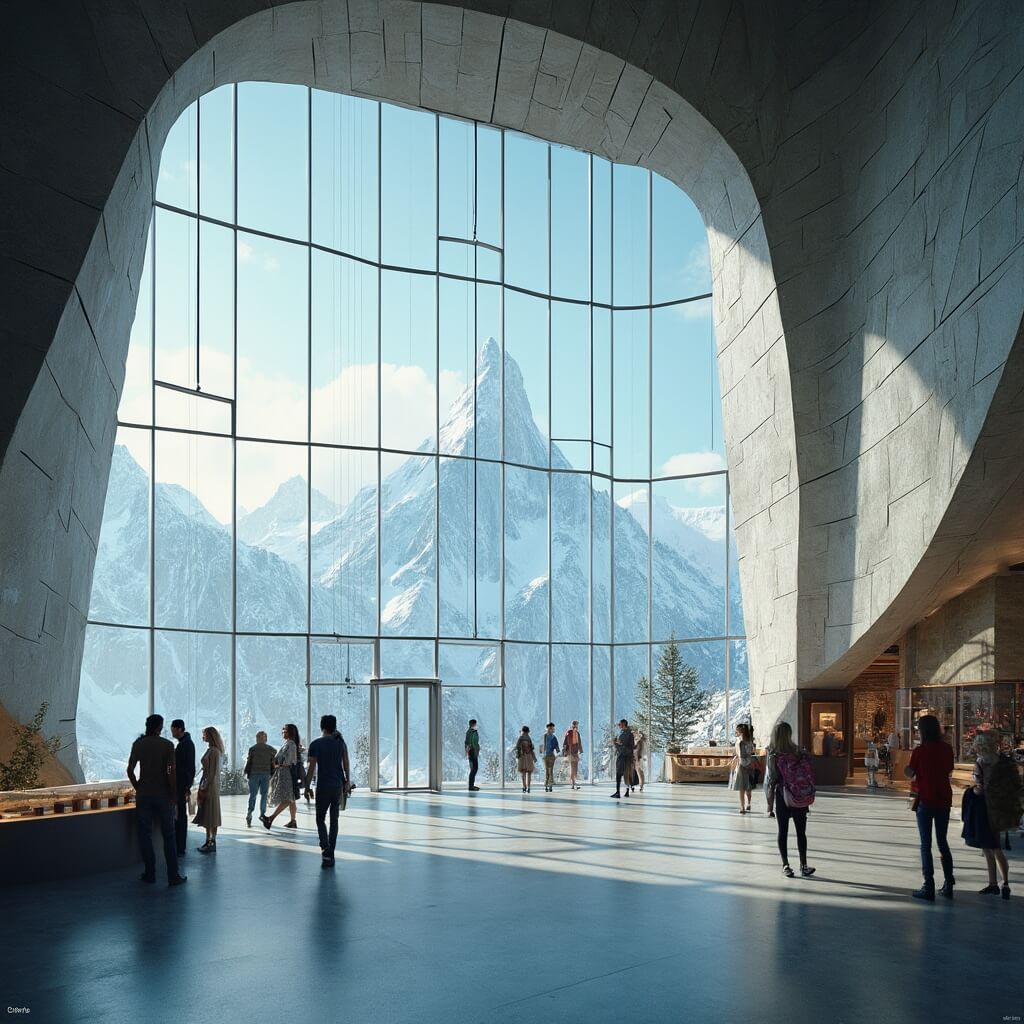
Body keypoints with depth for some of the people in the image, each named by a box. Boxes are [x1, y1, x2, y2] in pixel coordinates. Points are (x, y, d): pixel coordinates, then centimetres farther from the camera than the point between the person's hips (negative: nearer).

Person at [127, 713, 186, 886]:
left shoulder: (138, 744, 1)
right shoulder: (167, 745, -8)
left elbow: (130, 770, 0)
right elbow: (171, 773, -12)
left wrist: (137, 788, 12)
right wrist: (173, 795, -4)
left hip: (143, 796, 2)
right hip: (163, 795, -2)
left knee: (145, 835, 10)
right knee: (168, 835, 5)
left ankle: (150, 873, 12)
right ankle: (173, 875, 4)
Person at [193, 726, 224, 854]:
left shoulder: (214, 751, -16)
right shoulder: (210, 750, 13)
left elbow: (213, 772, -19)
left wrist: (204, 787, -17)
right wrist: (202, 787, 15)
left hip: (211, 786, -9)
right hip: (206, 785, 9)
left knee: (211, 815, -4)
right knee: (205, 814, 12)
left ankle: (212, 843, 1)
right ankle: (208, 841, 17)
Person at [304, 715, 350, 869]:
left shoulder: (315, 745, -7)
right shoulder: (341, 743, 4)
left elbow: (311, 768, -8)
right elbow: (346, 765, 7)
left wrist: (307, 788, -1)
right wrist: (347, 782, 17)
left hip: (323, 787, -3)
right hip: (338, 785, 3)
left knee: (320, 819, 7)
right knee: (334, 820, 12)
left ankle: (325, 851, -14)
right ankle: (330, 855, 11)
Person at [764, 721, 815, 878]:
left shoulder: (773, 756, -12)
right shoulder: (799, 753, -7)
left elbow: (770, 782, -9)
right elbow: (808, 777, -3)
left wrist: (770, 803, 1)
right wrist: (809, 798, 9)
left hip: (783, 800, -1)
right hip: (801, 799, 2)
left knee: (783, 832, 9)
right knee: (801, 833, 10)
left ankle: (786, 865, 11)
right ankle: (803, 866, 12)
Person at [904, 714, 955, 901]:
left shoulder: (919, 751, -12)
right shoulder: (947, 749, 0)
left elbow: (910, 774, -9)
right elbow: (949, 772, 5)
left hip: (925, 800, -4)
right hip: (944, 799, 4)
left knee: (926, 845, 2)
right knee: (942, 842, 16)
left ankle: (929, 887, 2)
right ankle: (948, 885, 17)